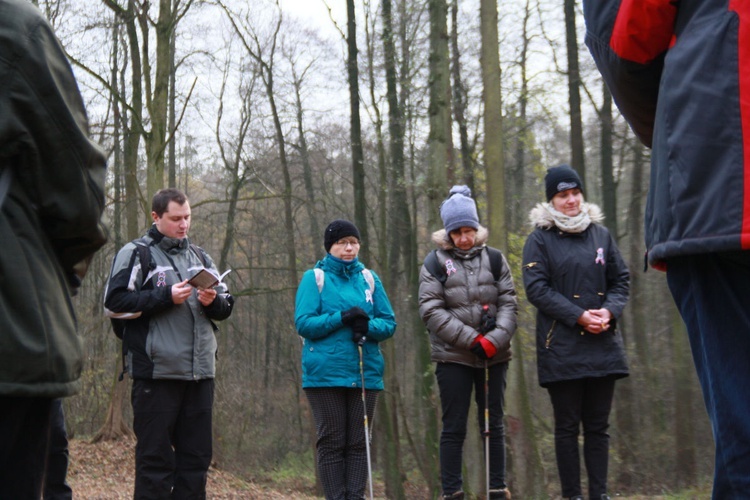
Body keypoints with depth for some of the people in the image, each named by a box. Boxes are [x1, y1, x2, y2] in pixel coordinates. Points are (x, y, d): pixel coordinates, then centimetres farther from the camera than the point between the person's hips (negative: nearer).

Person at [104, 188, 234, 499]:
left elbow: (226, 306, 19)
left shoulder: (199, 256, 19)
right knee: (155, 456, -3)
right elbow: (115, 301, -9)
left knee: (196, 457, 8)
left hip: (200, 372, 6)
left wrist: (213, 301, -4)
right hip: (157, 372, -6)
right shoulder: (136, 253, 2)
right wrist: (166, 297, -13)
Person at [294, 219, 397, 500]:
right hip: (325, 374, -3)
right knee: (332, 442, -1)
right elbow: (303, 323, -5)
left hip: (366, 373, 3)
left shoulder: (368, 278, 12)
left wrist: (368, 325, -12)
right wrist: (341, 318, -17)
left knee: (359, 442, 3)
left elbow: (389, 323, 9)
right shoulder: (314, 277, 4)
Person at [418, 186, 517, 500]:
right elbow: (431, 310, -7)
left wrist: (495, 340, -14)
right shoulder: (435, 264, 2)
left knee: (494, 425, 8)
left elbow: (509, 303, 3)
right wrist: (471, 339, -14)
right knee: (454, 427, 1)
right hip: (453, 357, -2)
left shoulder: (494, 259, 8)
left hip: (494, 356, 2)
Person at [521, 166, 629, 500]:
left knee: (598, 425, 5)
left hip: (602, 344, 3)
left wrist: (609, 311, -8)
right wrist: (579, 316, -15)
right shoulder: (540, 238, 1)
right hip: (561, 346, -3)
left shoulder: (600, 234, 11)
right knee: (567, 426, 1)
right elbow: (536, 288, -7)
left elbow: (621, 280, 13)